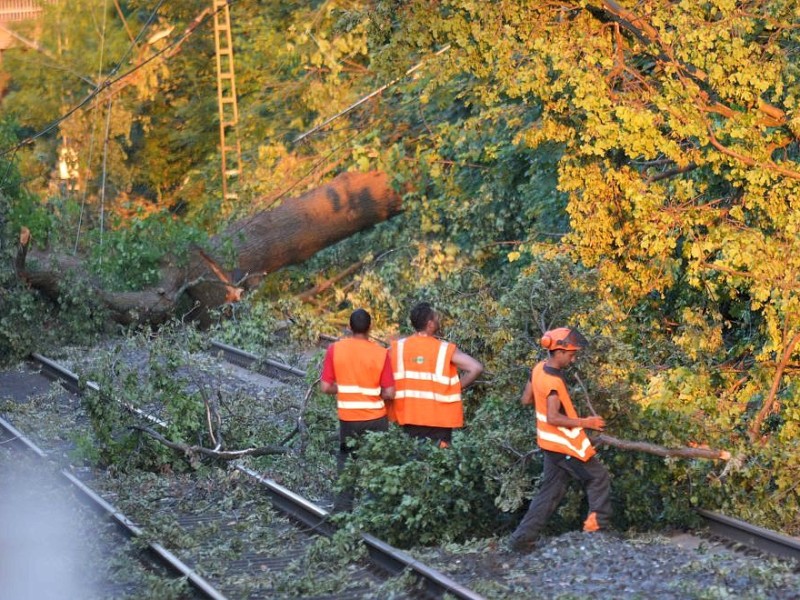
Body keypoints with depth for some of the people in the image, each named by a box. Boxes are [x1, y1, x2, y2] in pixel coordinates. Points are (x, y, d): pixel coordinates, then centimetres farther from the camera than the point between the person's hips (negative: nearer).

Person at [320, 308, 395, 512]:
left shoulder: (335, 349, -8)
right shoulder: (380, 352, -11)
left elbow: (325, 387, -7)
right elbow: (389, 393, -12)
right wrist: (374, 392, 8)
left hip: (348, 418, 1)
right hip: (375, 419, -1)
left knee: (346, 460, 16)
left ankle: (342, 509, 13)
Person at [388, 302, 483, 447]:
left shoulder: (398, 347, -2)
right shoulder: (445, 349, -11)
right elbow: (476, 368, -18)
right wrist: (457, 387, -4)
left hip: (408, 417, 3)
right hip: (439, 418, -3)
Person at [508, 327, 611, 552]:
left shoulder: (539, 369, 3)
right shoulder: (554, 382, -24)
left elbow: (526, 399, 14)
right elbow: (553, 418, -28)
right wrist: (584, 422, -23)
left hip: (551, 442, 9)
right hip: (566, 443, -9)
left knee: (551, 490, 13)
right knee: (599, 478, 5)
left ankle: (522, 539, 11)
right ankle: (597, 525, 5)